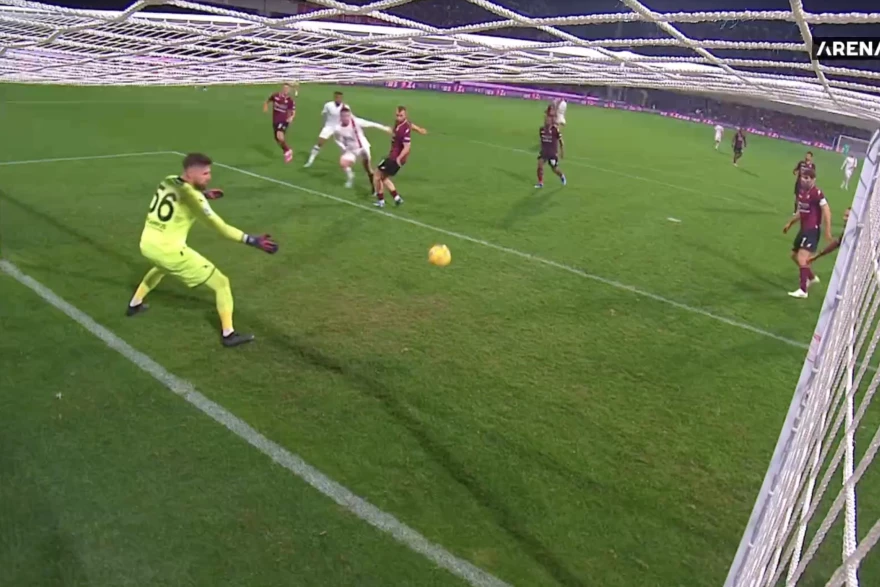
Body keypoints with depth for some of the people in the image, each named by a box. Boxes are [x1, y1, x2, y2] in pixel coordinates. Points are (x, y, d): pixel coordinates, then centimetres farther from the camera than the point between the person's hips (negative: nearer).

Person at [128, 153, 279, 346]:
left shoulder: (168, 181, 4)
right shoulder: (193, 197, -17)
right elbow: (221, 228, -20)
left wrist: (203, 194, 21)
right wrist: (253, 241, -22)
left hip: (147, 244, 8)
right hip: (169, 250, -8)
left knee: (160, 267, 46)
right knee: (221, 283, 1)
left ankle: (134, 305, 58)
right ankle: (228, 334, 2)